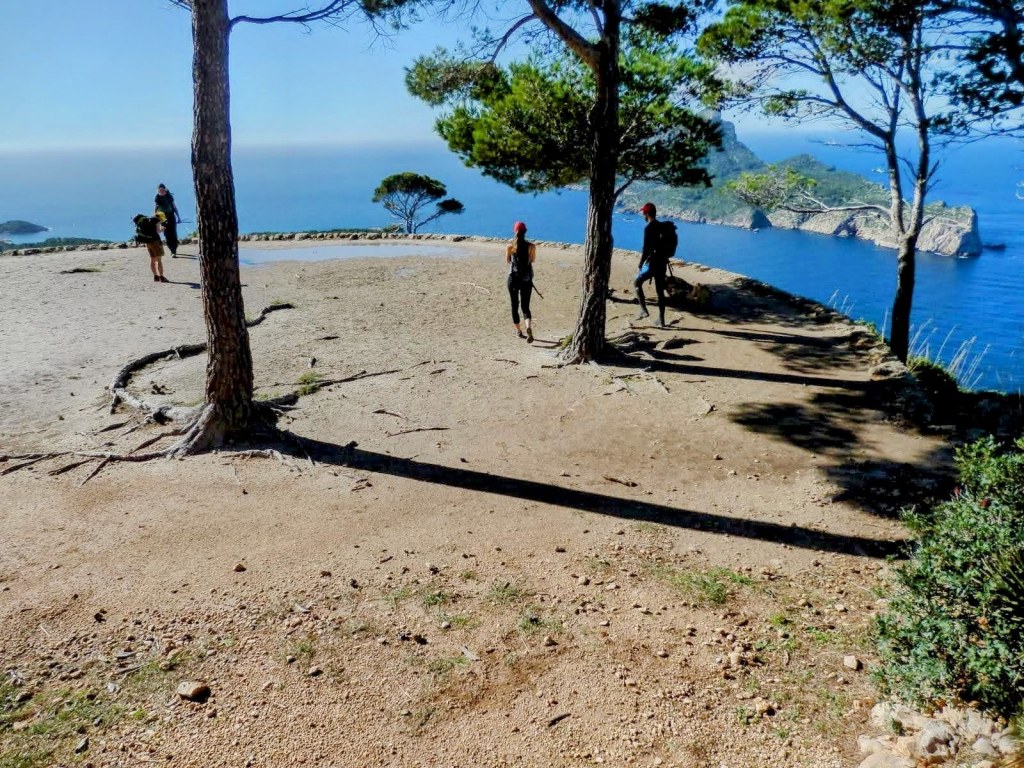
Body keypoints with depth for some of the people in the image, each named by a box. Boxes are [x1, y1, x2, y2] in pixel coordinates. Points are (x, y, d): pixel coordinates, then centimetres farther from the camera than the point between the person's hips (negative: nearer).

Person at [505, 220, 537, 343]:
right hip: (527, 280, 0)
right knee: (525, 307, 6)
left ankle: (518, 331, 22)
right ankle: (529, 328, -20)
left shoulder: (510, 246, -7)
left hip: (513, 278, 0)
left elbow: (507, 261, 6)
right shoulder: (531, 246, -7)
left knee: (515, 306, 15)